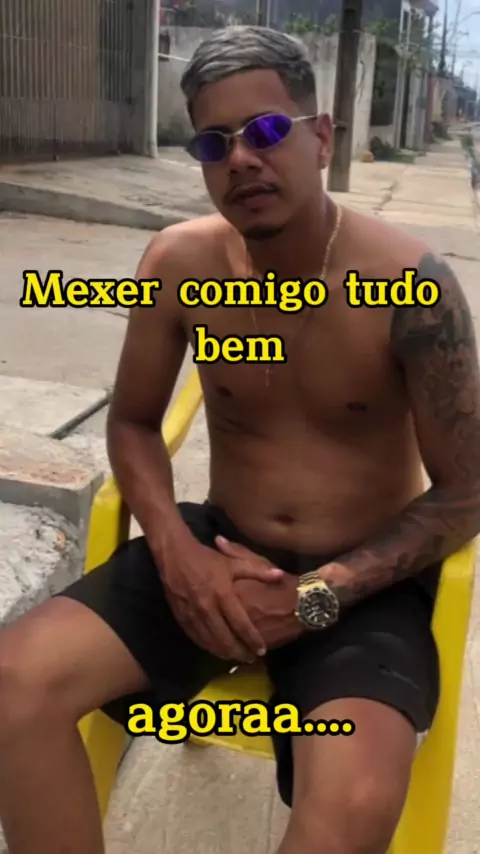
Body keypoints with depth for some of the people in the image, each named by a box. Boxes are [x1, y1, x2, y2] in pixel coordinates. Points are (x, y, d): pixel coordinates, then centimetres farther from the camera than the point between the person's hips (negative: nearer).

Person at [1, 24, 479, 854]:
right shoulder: (179, 263, -6)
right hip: (218, 549, 4)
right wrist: (176, 550, -12)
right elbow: (133, 422, 7)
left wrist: (317, 595, -19)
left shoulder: (409, 284, -16)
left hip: (364, 580, -3)